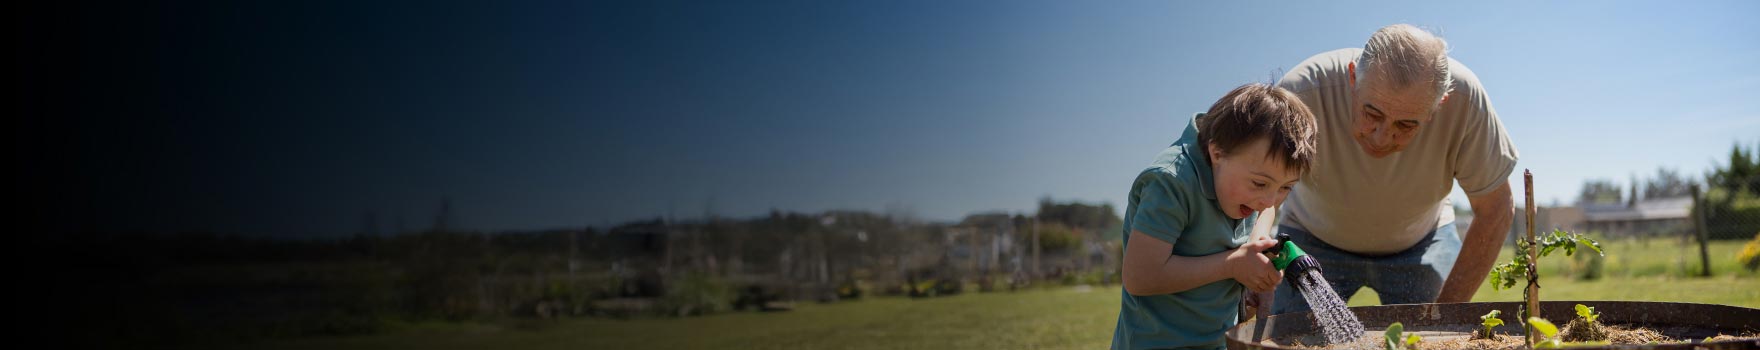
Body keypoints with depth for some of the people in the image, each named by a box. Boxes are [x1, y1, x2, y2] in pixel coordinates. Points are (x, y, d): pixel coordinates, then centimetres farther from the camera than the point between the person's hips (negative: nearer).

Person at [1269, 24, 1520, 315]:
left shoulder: (1463, 95, -30)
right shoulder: (1301, 93, -36)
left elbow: (1495, 212, -17)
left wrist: (1443, 314, -19)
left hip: (1421, 241, 2)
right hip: (1316, 241, -1)